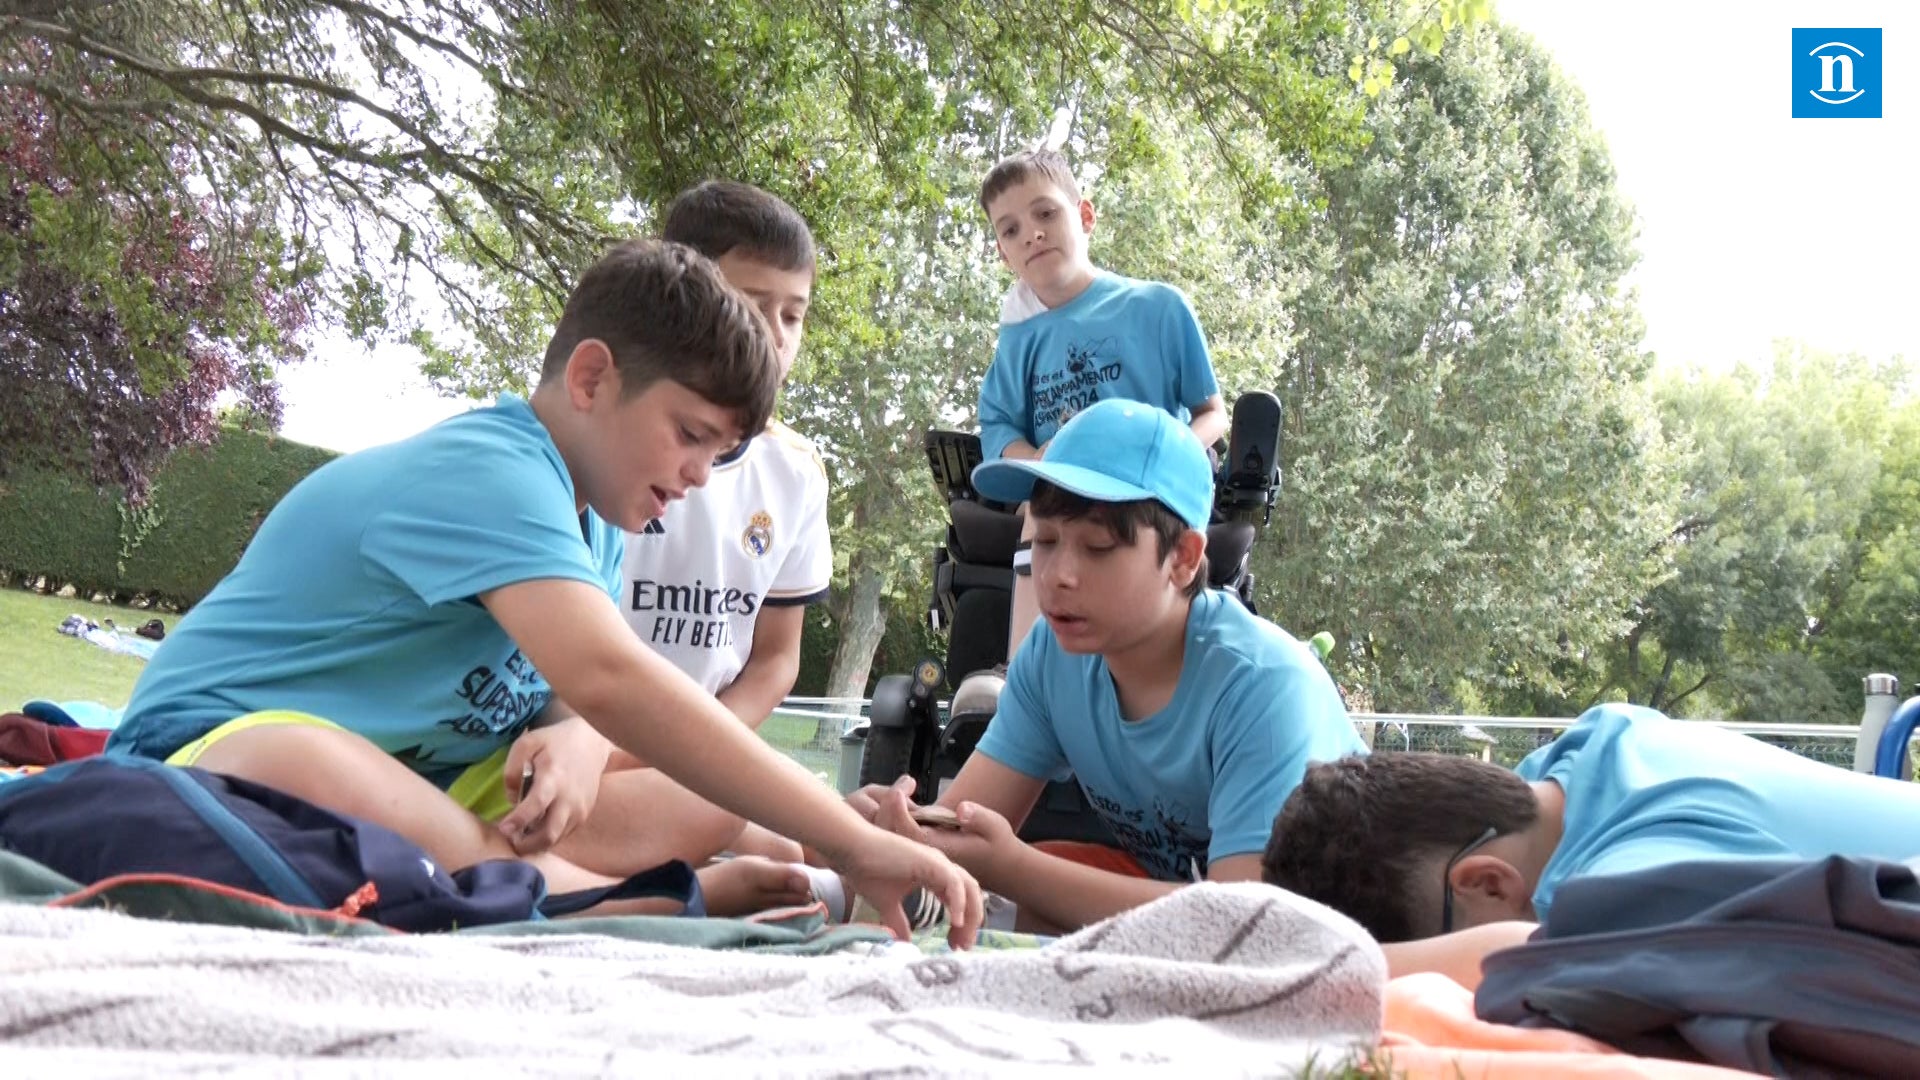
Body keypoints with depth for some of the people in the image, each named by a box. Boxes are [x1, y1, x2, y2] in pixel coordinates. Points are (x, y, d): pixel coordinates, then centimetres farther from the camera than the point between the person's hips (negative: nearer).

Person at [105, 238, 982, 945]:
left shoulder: (589, 519, 5)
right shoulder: (490, 472, -25)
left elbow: (578, 699, 2)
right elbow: (609, 678, -39)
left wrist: (578, 746, -25)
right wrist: (853, 845, -40)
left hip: (416, 783, 8)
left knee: (705, 817, 0)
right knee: (305, 771, -44)